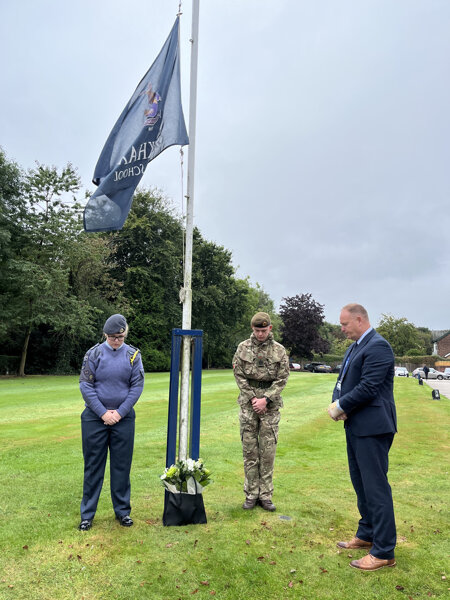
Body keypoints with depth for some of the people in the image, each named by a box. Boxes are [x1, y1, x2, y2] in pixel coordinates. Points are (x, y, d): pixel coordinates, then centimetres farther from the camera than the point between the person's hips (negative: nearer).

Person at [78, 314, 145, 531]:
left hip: (123, 418, 1)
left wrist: (119, 412, -9)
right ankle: (87, 514, 22)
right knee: (93, 466, 8)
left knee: (122, 466, 10)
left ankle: (123, 511, 25)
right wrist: (103, 413, -12)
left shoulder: (133, 355, -2)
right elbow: (85, 385, -7)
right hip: (95, 417, -1)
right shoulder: (94, 353, -5)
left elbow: (137, 386, -2)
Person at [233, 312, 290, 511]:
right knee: (250, 450, 6)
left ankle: (265, 495, 17)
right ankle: (251, 494, 18)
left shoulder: (279, 351, 1)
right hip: (248, 404, 1)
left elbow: (282, 379, -1)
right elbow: (238, 375, 1)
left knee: (268, 452, 4)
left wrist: (265, 400, -11)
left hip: (270, 406, 0)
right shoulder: (243, 347, 2)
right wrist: (253, 399, -7)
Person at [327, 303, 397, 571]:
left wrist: (340, 407, -13)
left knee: (376, 488, 0)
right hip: (356, 426, 10)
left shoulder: (378, 346, -18)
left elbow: (367, 388, -24)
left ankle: (383, 552, 13)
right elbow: (343, 381, 14)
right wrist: (338, 402, -5)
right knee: (361, 485, 21)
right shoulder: (355, 347, 13)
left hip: (372, 428, -10)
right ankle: (367, 535, 37)